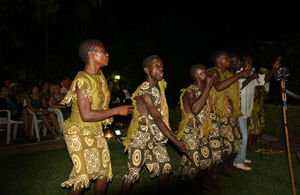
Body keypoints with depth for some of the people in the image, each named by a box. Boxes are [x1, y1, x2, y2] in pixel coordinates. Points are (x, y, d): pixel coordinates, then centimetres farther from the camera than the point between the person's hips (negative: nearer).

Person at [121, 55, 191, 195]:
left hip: (156, 137, 8)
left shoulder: (160, 85, 5)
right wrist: (177, 142, -30)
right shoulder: (144, 91, -21)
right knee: (133, 173, -2)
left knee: (165, 167, 9)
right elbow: (158, 118, -27)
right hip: (140, 137, -8)